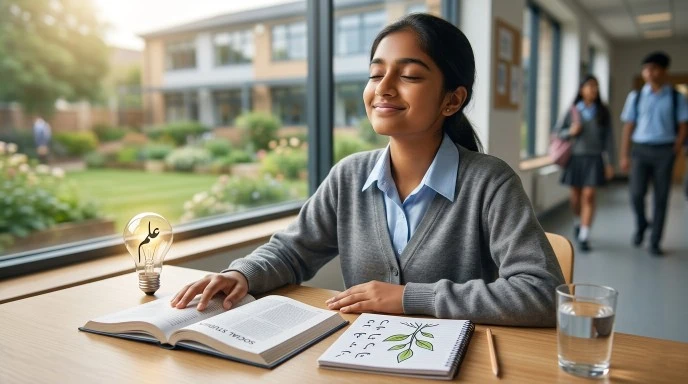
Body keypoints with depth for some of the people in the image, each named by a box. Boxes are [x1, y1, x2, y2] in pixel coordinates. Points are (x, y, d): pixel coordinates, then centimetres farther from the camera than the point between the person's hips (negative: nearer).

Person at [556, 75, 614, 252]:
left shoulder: (602, 112, 2)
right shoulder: (573, 111, 2)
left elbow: (608, 138, 3)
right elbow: (560, 132, 9)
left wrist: (609, 162, 0)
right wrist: (571, 132, -13)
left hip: (594, 158, -1)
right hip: (575, 157, 1)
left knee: (589, 196, -7)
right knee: (576, 195, 11)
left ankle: (584, 237, -4)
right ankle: (577, 222, 41)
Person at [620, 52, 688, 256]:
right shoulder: (636, 97, 5)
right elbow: (628, 127, 4)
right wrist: (624, 156, 1)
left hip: (664, 150, 0)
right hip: (641, 149, 0)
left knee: (661, 198, 3)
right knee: (636, 194, -7)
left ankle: (655, 242, 13)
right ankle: (641, 226, 24)